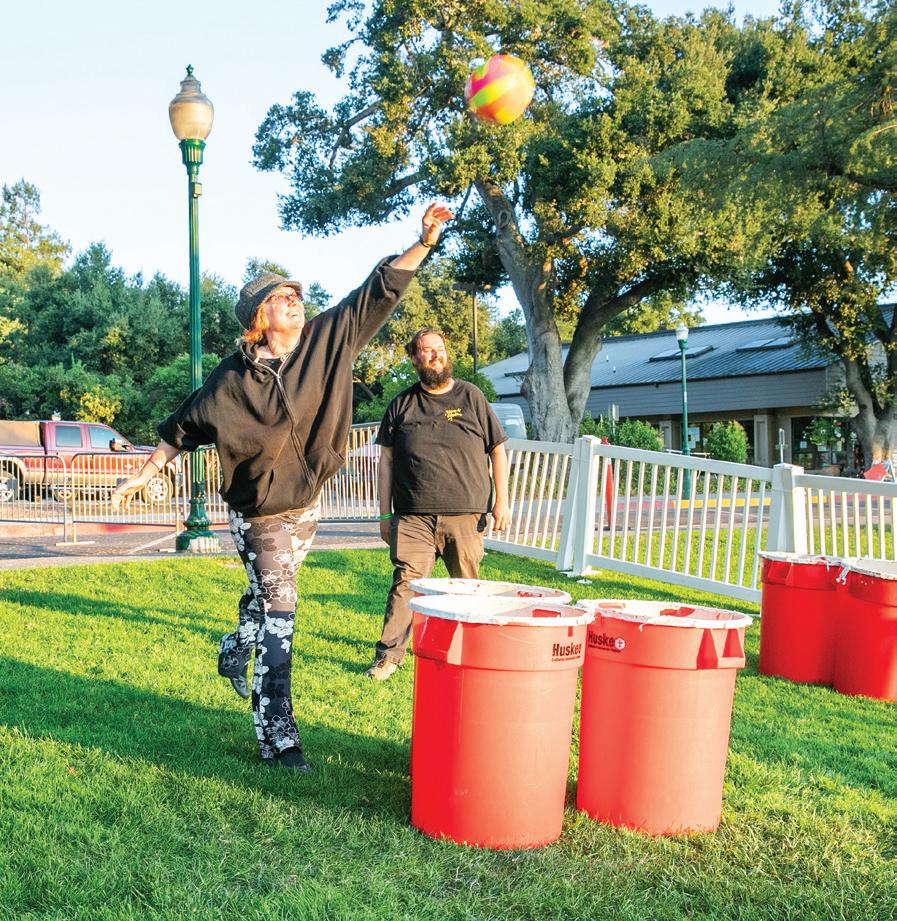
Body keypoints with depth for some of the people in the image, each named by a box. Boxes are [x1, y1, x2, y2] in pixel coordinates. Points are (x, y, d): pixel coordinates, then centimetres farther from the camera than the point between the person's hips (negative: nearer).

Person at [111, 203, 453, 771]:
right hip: (259, 511, -5)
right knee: (278, 611, -6)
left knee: (269, 597, 23)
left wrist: (424, 244, -12)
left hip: (306, 504, 5)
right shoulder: (235, 378, -12)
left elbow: (380, 293, -4)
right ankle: (278, 740, 1)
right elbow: (185, 427, -2)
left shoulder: (329, 339, -4)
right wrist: (143, 476, 1)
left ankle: (235, 655, 53)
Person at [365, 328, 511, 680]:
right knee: (406, 583, -9)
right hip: (414, 518, 0)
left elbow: (498, 450, 10)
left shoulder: (471, 396, 8)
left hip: (466, 516, 0)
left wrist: (502, 501, 3)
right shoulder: (402, 404, 10)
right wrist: (385, 513, 7)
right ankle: (388, 655, -4)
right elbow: (387, 460, 12)